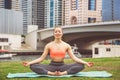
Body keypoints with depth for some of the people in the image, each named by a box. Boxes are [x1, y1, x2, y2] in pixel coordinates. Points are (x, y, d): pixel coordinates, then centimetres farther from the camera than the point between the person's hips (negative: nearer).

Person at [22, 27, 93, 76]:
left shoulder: (67, 45, 4)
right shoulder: (49, 45, 2)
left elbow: (74, 57, -1)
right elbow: (41, 58, 0)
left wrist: (86, 63, -16)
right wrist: (29, 62, -14)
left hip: (62, 66, 1)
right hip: (52, 66, 0)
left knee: (81, 65, -24)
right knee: (33, 66, -25)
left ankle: (63, 73, -32)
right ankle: (51, 73, -31)